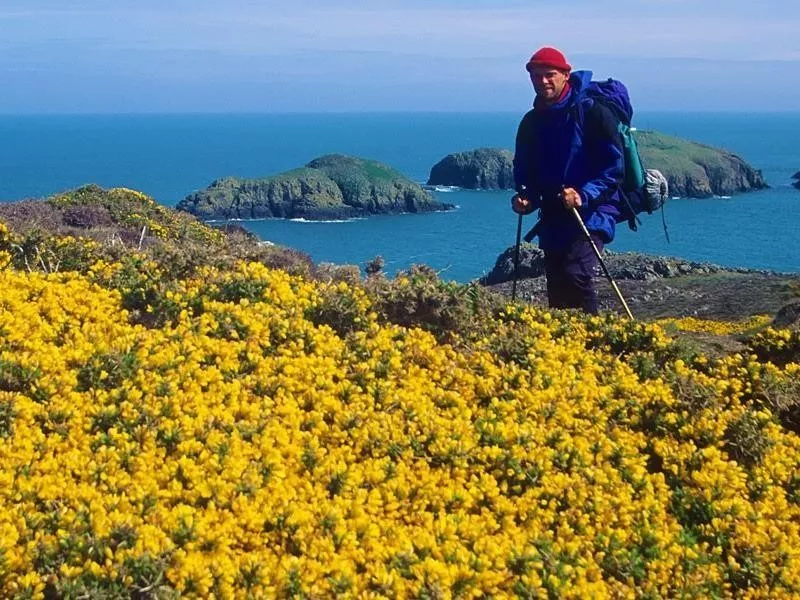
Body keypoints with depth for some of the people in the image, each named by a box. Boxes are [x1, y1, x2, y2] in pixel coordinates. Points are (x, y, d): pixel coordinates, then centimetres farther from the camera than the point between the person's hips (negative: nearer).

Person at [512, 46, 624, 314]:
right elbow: (524, 170, 19)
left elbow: (614, 167, -11)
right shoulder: (531, 122, 10)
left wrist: (584, 195, -25)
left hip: (591, 214, -6)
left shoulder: (592, 112, -8)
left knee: (576, 274, -26)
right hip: (552, 219, 7)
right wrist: (526, 198, -3)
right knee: (557, 291, 9)